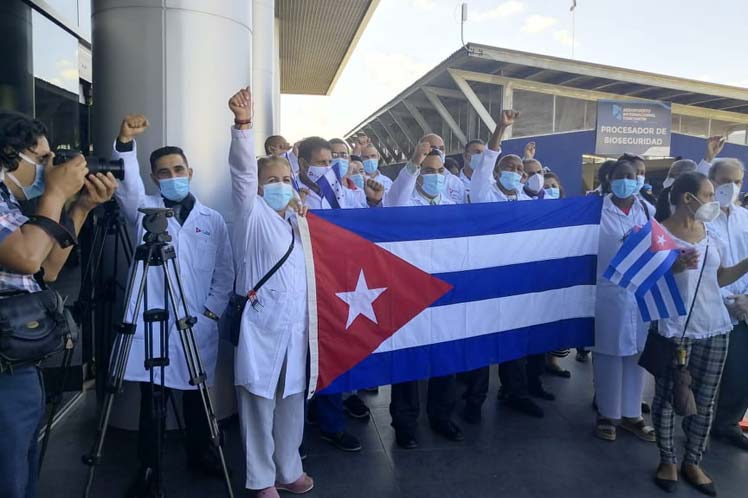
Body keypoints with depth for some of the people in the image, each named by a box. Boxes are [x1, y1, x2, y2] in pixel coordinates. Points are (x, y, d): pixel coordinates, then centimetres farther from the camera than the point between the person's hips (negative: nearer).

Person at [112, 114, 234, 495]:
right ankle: (148, 467, 21)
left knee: (197, 394, 13)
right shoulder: (144, 210, 5)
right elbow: (127, 185, -17)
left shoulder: (213, 220, 7)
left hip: (198, 325, 1)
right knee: (153, 398, 5)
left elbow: (225, 272, 6)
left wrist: (211, 311, -3)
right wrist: (126, 144, -32)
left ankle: (200, 453, 32)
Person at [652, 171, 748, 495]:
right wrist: (677, 267, -24)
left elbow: (721, 278, 16)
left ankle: (693, 462, 25)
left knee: (705, 399, 11)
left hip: (715, 327, 6)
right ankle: (667, 460, 20)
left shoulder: (711, 233, 10)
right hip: (676, 329, -6)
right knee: (668, 397, 4)